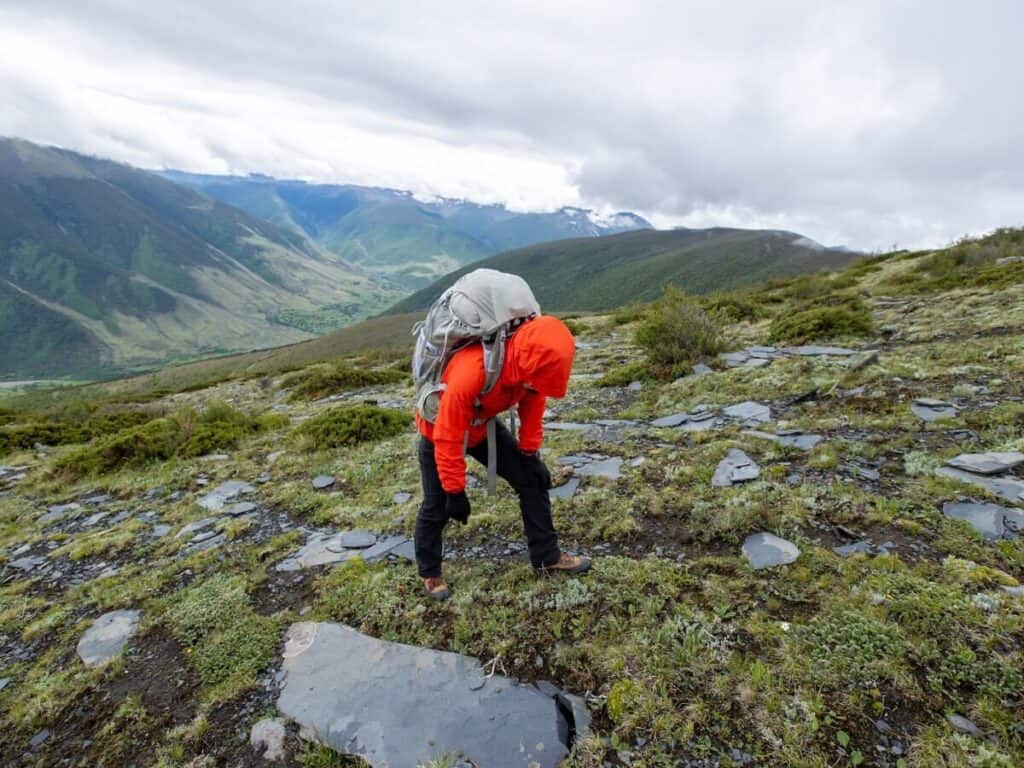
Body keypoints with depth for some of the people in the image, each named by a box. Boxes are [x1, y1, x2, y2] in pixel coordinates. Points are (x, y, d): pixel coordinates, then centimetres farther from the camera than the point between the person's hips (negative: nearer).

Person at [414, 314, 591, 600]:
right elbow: (448, 439, -33)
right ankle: (429, 573, 30)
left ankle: (547, 557, 16)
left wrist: (530, 455, 0)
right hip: (440, 432, -5)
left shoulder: (528, 364, -24)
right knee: (437, 507, 4)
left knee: (532, 479, 1)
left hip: (483, 426, 6)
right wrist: (455, 491, -23)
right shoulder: (469, 373, -43)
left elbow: (532, 407, -4)